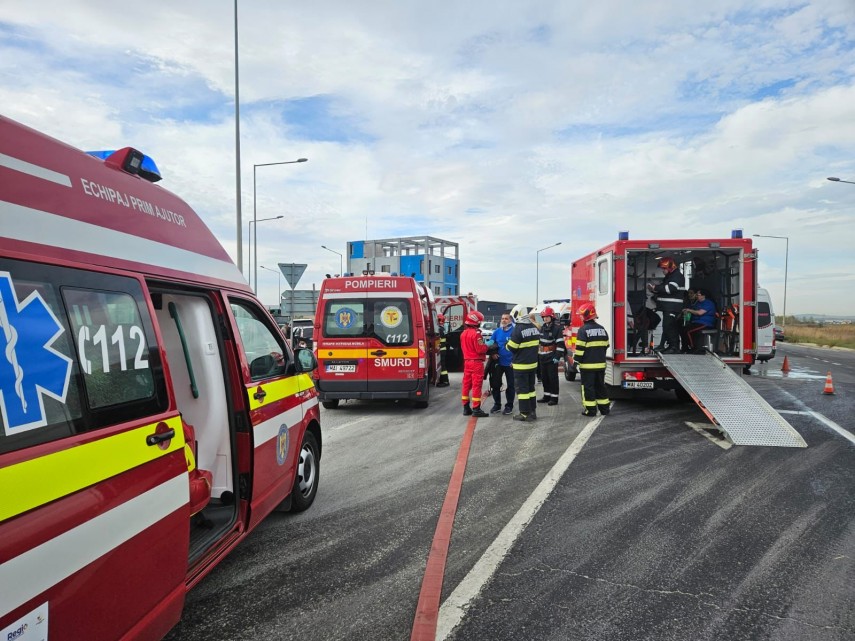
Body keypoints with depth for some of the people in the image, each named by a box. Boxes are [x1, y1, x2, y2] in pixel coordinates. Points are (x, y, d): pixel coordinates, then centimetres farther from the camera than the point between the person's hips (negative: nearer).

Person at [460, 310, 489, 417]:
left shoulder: (463, 334, 9)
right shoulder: (476, 334, -18)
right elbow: (480, 349, -20)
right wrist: (486, 346, 0)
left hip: (467, 361, 8)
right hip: (476, 362, -8)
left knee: (466, 384, 11)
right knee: (476, 385, -4)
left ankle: (466, 407, 17)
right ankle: (476, 409, -3)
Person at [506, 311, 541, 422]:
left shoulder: (518, 329, -19)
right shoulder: (535, 328, 3)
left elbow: (511, 347, -16)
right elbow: (536, 344, 11)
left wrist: (508, 343, 6)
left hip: (521, 365, -7)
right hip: (533, 363, 7)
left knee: (522, 388, 2)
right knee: (530, 387, 16)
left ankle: (525, 414, 4)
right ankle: (532, 412, 21)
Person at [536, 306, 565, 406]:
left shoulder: (557, 329, -10)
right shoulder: (542, 328, 13)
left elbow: (560, 344, -14)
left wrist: (557, 357, -19)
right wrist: (538, 355, 18)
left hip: (552, 358, -7)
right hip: (542, 358, 7)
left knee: (553, 378, -2)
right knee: (544, 378, 11)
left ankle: (554, 398, 4)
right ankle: (546, 396, 21)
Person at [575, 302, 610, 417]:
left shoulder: (583, 330, -13)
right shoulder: (602, 329, 10)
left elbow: (580, 348, -16)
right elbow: (606, 346, 15)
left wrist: (576, 360, -8)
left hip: (587, 365, -7)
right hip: (601, 364, 7)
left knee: (588, 387, 0)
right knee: (600, 385, 15)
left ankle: (590, 409, 2)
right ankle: (604, 407, 19)